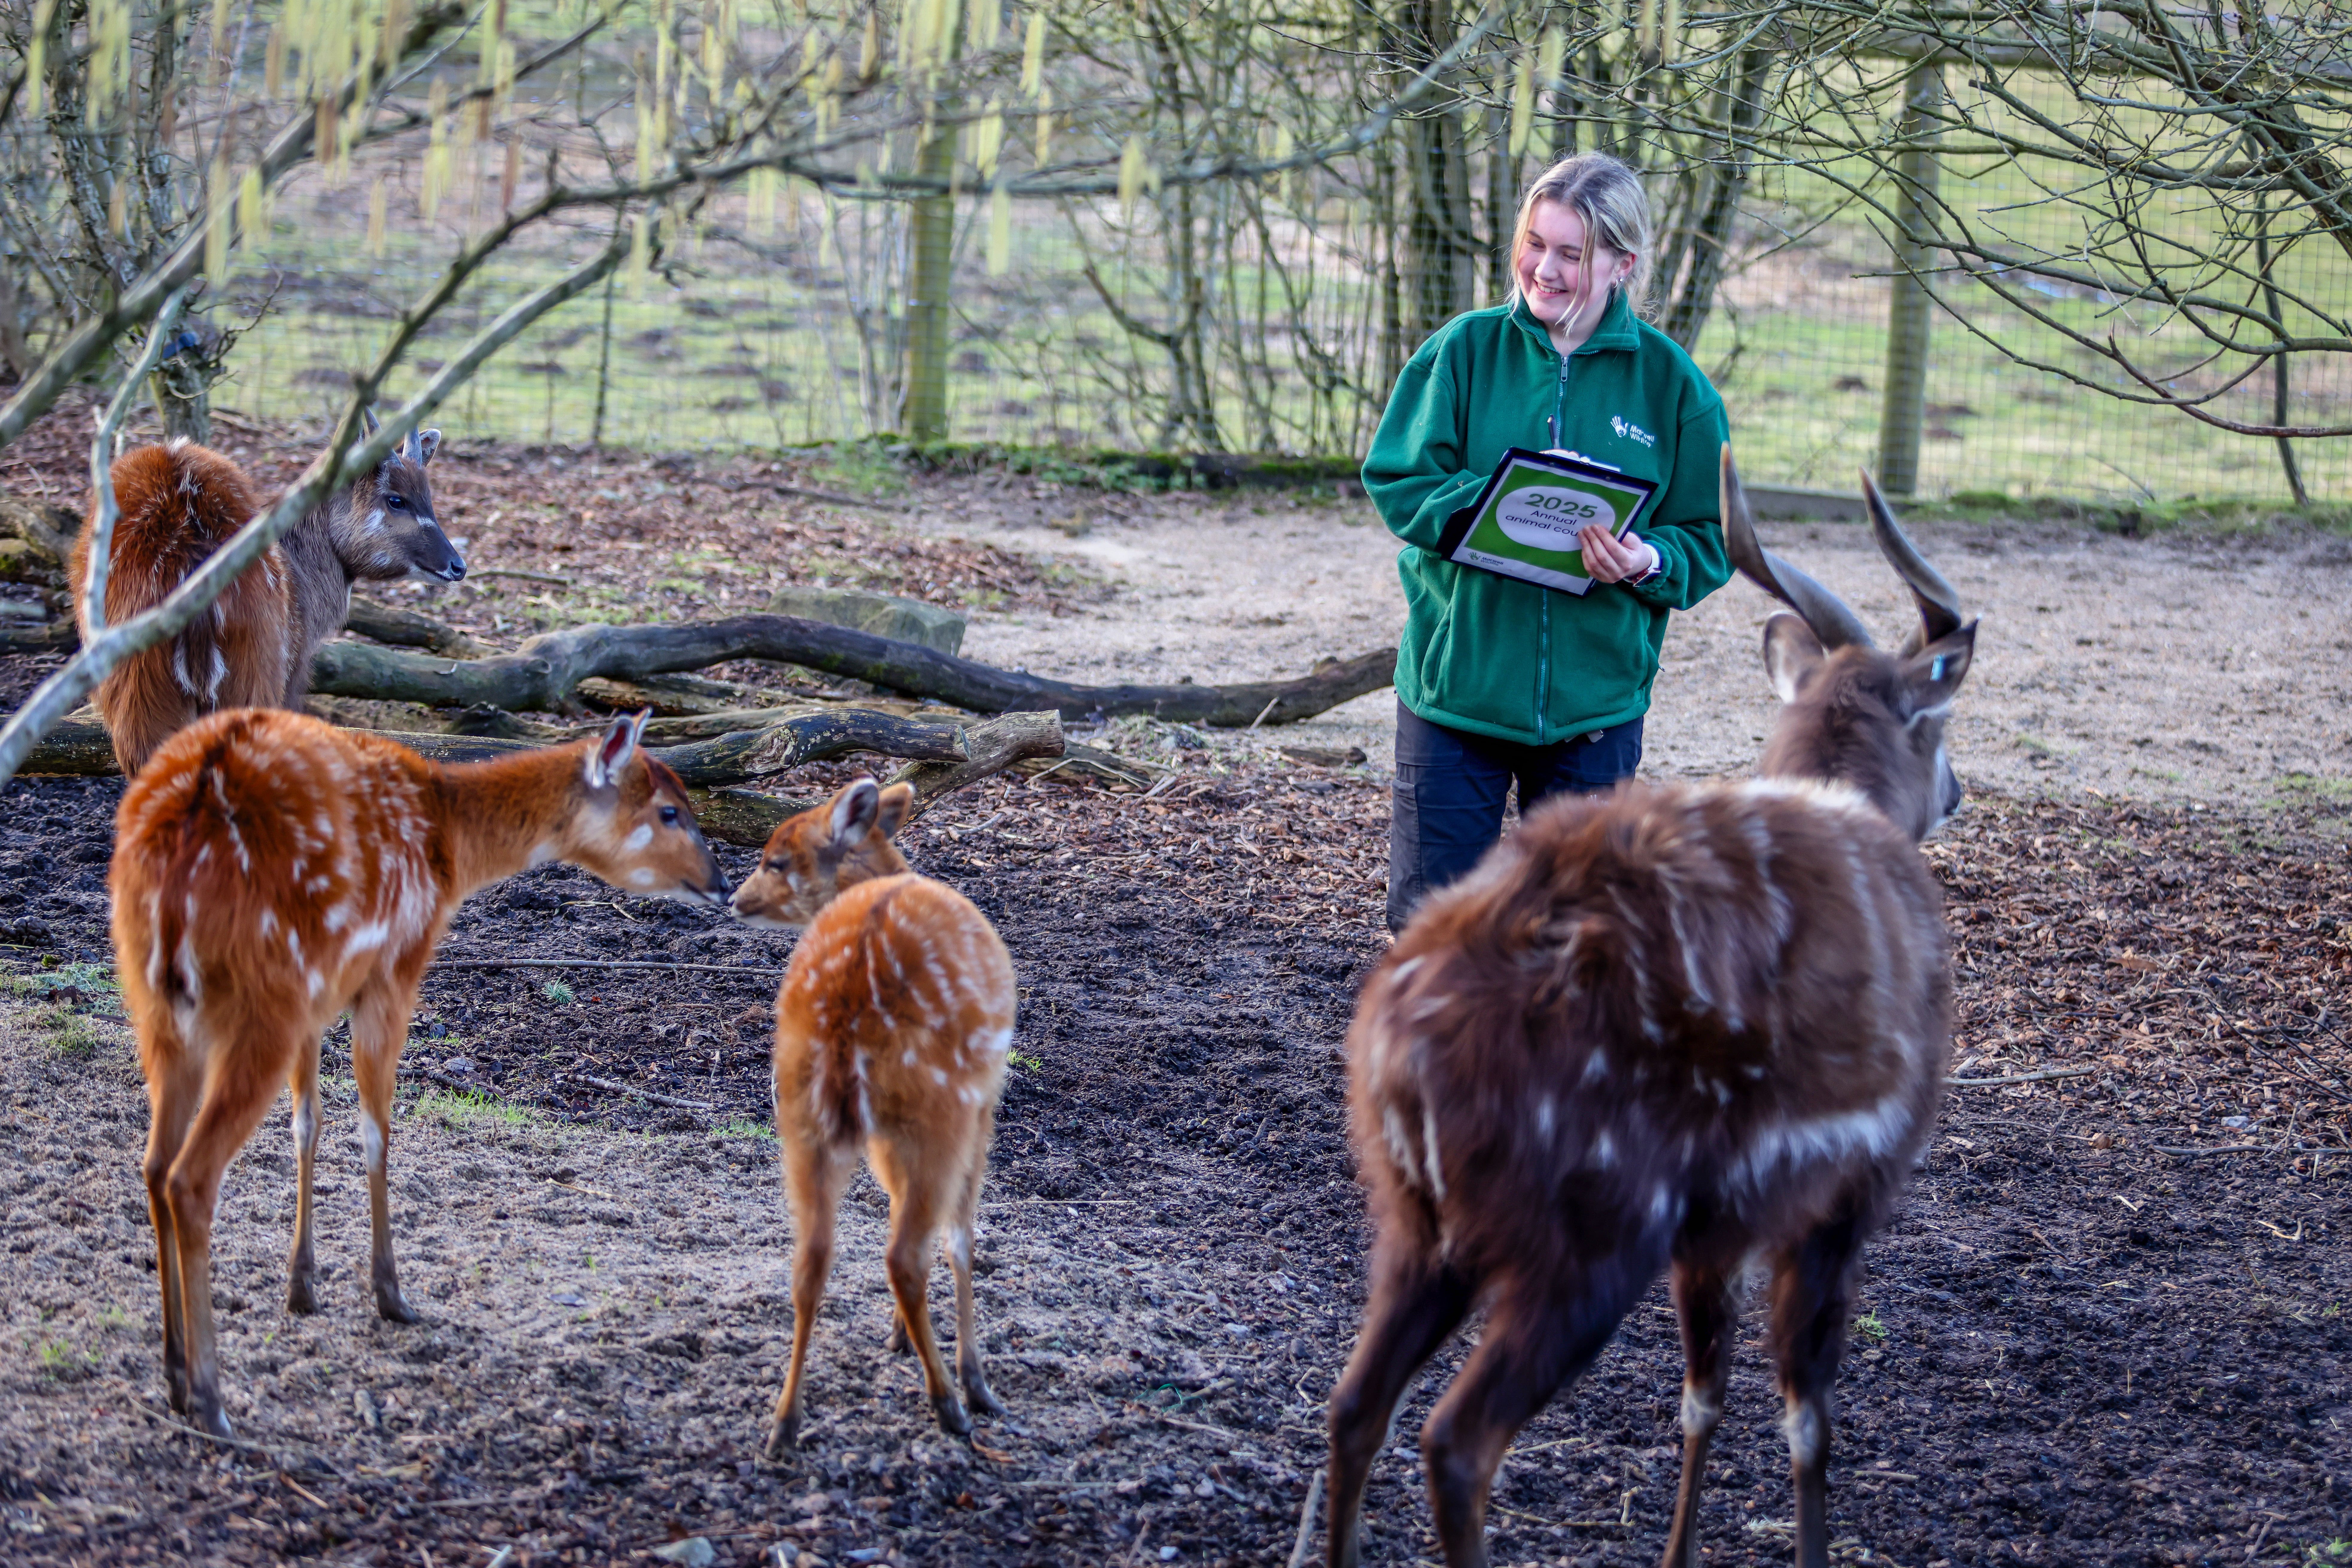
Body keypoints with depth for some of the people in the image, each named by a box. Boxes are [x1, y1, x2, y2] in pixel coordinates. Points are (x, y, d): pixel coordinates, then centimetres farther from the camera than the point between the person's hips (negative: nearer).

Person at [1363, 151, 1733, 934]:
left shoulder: (1671, 382, -1)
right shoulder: (1465, 349, -1)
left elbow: (1711, 542, 1)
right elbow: (1397, 482, -5)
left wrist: (1648, 561, -20)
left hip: (1595, 698, 1)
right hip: (1456, 684, 0)